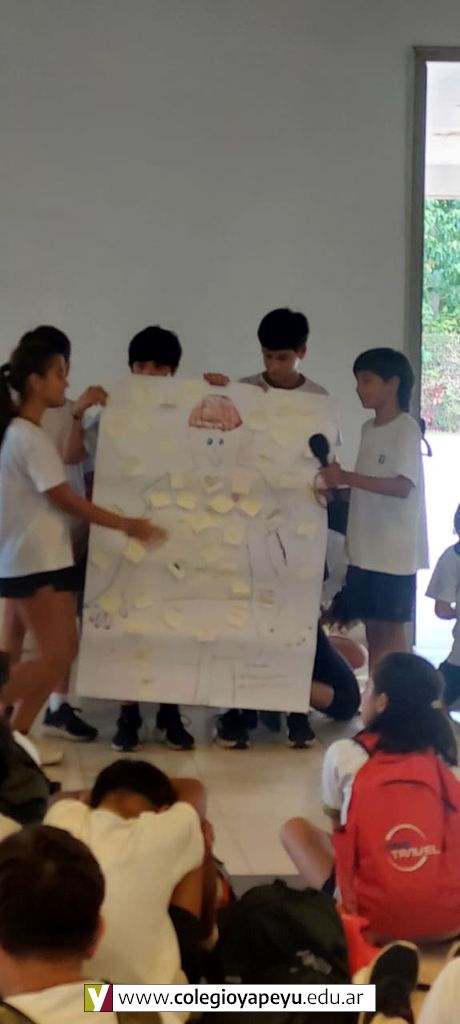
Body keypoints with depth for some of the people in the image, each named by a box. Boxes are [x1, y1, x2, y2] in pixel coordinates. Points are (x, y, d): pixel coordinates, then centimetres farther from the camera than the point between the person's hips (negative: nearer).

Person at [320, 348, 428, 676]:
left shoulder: (406, 428, -11)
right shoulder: (368, 428, 13)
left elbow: (402, 486, -22)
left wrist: (347, 477, -27)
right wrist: (337, 483, 2)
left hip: (395, 550, -7)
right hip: (366, 548, 7)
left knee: (391, 629, -4)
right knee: (372, 628, 9)